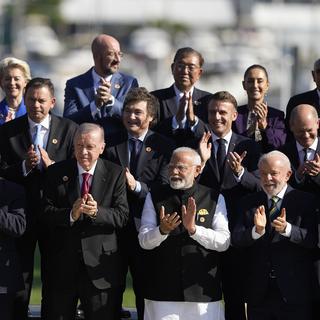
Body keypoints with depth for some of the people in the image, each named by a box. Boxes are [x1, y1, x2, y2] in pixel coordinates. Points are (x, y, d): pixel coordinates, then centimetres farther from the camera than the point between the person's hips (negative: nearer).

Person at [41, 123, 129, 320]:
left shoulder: (115, 174, 0)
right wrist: (71, 214, -23)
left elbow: (122, 216, -8)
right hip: (63, 262, 2)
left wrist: (97, 212, -26)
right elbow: (46, 213, -5)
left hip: (99, 264, -1)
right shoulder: (57, 172, 3)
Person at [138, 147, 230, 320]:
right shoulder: (155, 196, 6)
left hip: (203, 290, 0)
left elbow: (224, 242, -4)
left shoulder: (214, 198, 4)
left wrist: (194, 229, -19)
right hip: (162, 292, 1)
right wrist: (162, 230, -20)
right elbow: (144, 241, 0)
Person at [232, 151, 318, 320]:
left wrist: (287, 229, -28)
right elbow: (236, 239, -3)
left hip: (294, 292, -3)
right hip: (258, 293, 3)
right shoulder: (248, 203, 8)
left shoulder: (306, 201, -1)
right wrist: (257, 231, -23)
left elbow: (313, 239, -11)